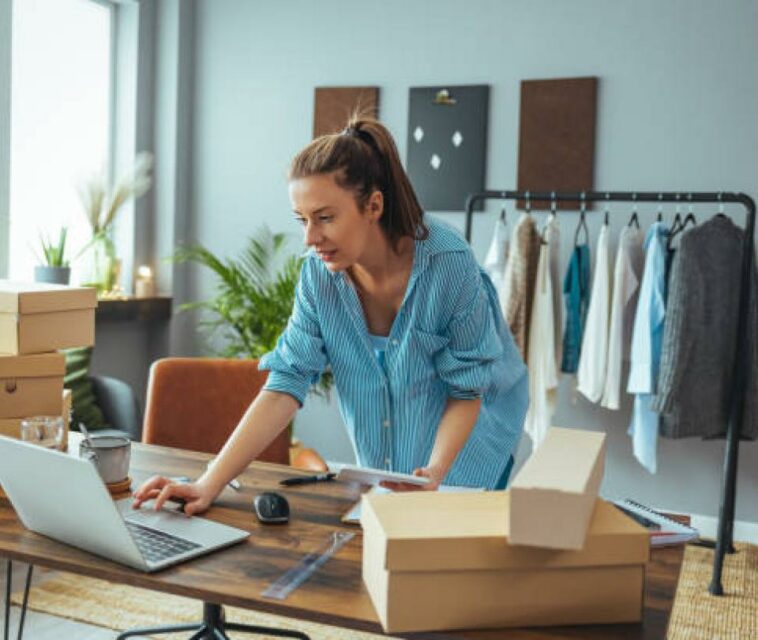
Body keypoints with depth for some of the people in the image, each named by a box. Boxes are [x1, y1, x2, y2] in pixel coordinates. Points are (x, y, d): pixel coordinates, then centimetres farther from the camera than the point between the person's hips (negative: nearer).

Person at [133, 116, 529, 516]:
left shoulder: (449, 265, -27)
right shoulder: (318, 274, -16)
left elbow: (466, 391, -17)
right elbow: (286, 382, -20)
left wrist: (435, 474, -33)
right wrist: (209, 484, -29)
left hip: (466, 436, -3)